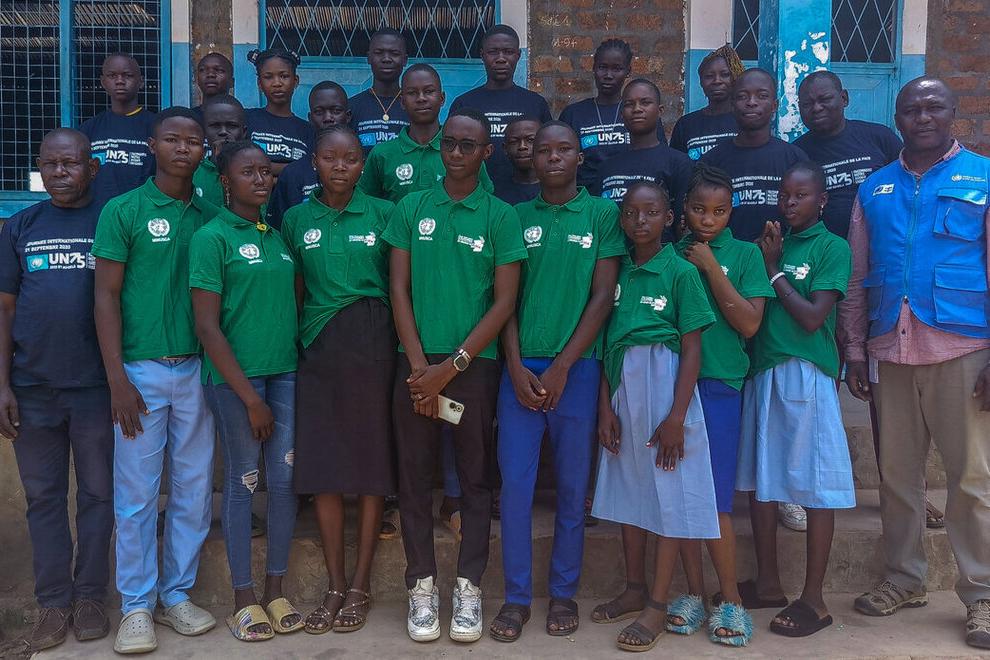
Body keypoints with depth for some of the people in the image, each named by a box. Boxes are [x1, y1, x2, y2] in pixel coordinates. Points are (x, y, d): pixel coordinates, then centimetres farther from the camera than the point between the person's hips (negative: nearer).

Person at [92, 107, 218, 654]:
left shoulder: (210, 216, 9)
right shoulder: (122, 211, -1)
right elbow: (106, 297, -4)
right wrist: (118, 379, -10)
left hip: (198, 369, 4)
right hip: (141, 369, -3)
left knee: (194, 490, 8)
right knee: (137, 494, 2)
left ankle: (176, 595, 23)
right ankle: (136, 607, 15)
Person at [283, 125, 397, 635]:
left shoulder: (384, 214, 3)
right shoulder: (296, 220, 8)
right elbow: (295, 291, 12)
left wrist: (407, 351, -2)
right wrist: (293, 344, 4)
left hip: (373, 346, -2)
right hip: (318, 349, 2)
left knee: (373, 464, 2)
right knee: (322, 469, 3)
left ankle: (360, 586, 15)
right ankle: (335, 586, 16)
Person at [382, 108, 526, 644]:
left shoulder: (501, 217, 2)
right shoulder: (411, 209, 7)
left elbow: (504, 301, -3)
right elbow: (399, 289, 4)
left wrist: (452, 366, -10)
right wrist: (420, 364, -7)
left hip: (474, 363, -1)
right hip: (416, 362, 2)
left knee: (474, 476, 5)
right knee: (414, 475, 5)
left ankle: (469, 588, 16)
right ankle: (422, 587, 17)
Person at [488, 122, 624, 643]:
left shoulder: (603, 214, 4)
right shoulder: (517, 217, 10)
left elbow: (603, 296, -2)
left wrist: (561, 367, -8)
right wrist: (516, 365, -6)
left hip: (576, 366, -1)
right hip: (520, 367, 1)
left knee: (572, 485, 7)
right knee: (515, 483, 0)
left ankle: (563, 593, 20)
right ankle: (516, 596, 12)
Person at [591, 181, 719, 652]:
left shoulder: (681, 272, -5)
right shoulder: (618, 271, 8)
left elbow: (692, 349, -7)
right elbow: (608, 342, 8)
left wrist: (677, 416, -13)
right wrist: (606, 405, 1)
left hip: (665, 384, -5)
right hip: (622, 388, 5)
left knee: (668, 491, 0)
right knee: (628, 488, 13)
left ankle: (657, 605, 10)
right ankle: (635, 589, 29)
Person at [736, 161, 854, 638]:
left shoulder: (832, 248, -3)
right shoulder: (774, 243, 14)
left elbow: (813, 317, -11)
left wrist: (773, 270, -5)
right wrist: (766, 257, 0)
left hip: (806, 375, -6)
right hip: (762, 371, 6)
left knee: (816, 486, 0)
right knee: (760, 478, 11)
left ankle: (813, 600, 9)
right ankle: (767, 583, 25)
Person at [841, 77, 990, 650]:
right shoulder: (874, 189, 13)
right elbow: (858, 279, 12)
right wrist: (855, 351, 7)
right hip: (891, 350, 3)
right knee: (898, 472, 10)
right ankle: (904, 580, 24)